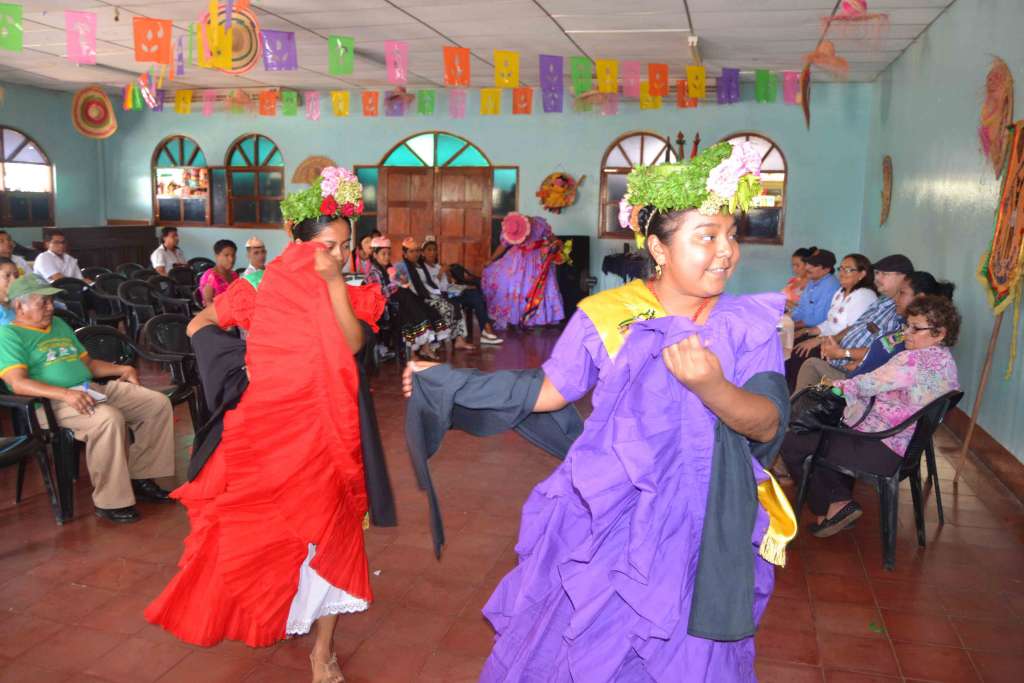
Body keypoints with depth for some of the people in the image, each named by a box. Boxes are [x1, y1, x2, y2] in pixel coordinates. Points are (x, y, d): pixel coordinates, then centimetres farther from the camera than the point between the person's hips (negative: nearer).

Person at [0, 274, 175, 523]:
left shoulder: (59, 324, 23)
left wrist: (122, 369, 11)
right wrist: (66, 393, -30)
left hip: (95, 389, 8)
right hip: (52, 402, -8)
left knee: (158, 403, -4)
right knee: (109, 418, -37)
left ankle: (140, 477, 1)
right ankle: (110, 501, -27)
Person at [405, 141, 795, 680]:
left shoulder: (750, 326, -8)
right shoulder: (605, 316, -8)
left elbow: (768, 425, -16)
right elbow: (549, 391, 1)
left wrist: (712, 385, -36)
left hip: (702, 529, 1)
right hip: (607, 519, 0)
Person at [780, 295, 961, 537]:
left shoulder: (912, 360, -23)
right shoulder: (948, 362, 7)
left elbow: (866, 385, -14)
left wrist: (836, 385, 6)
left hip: (881, 450, -10)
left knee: (791, 443, -4)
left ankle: (833, 506, 9)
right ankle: (842, 499, 25)